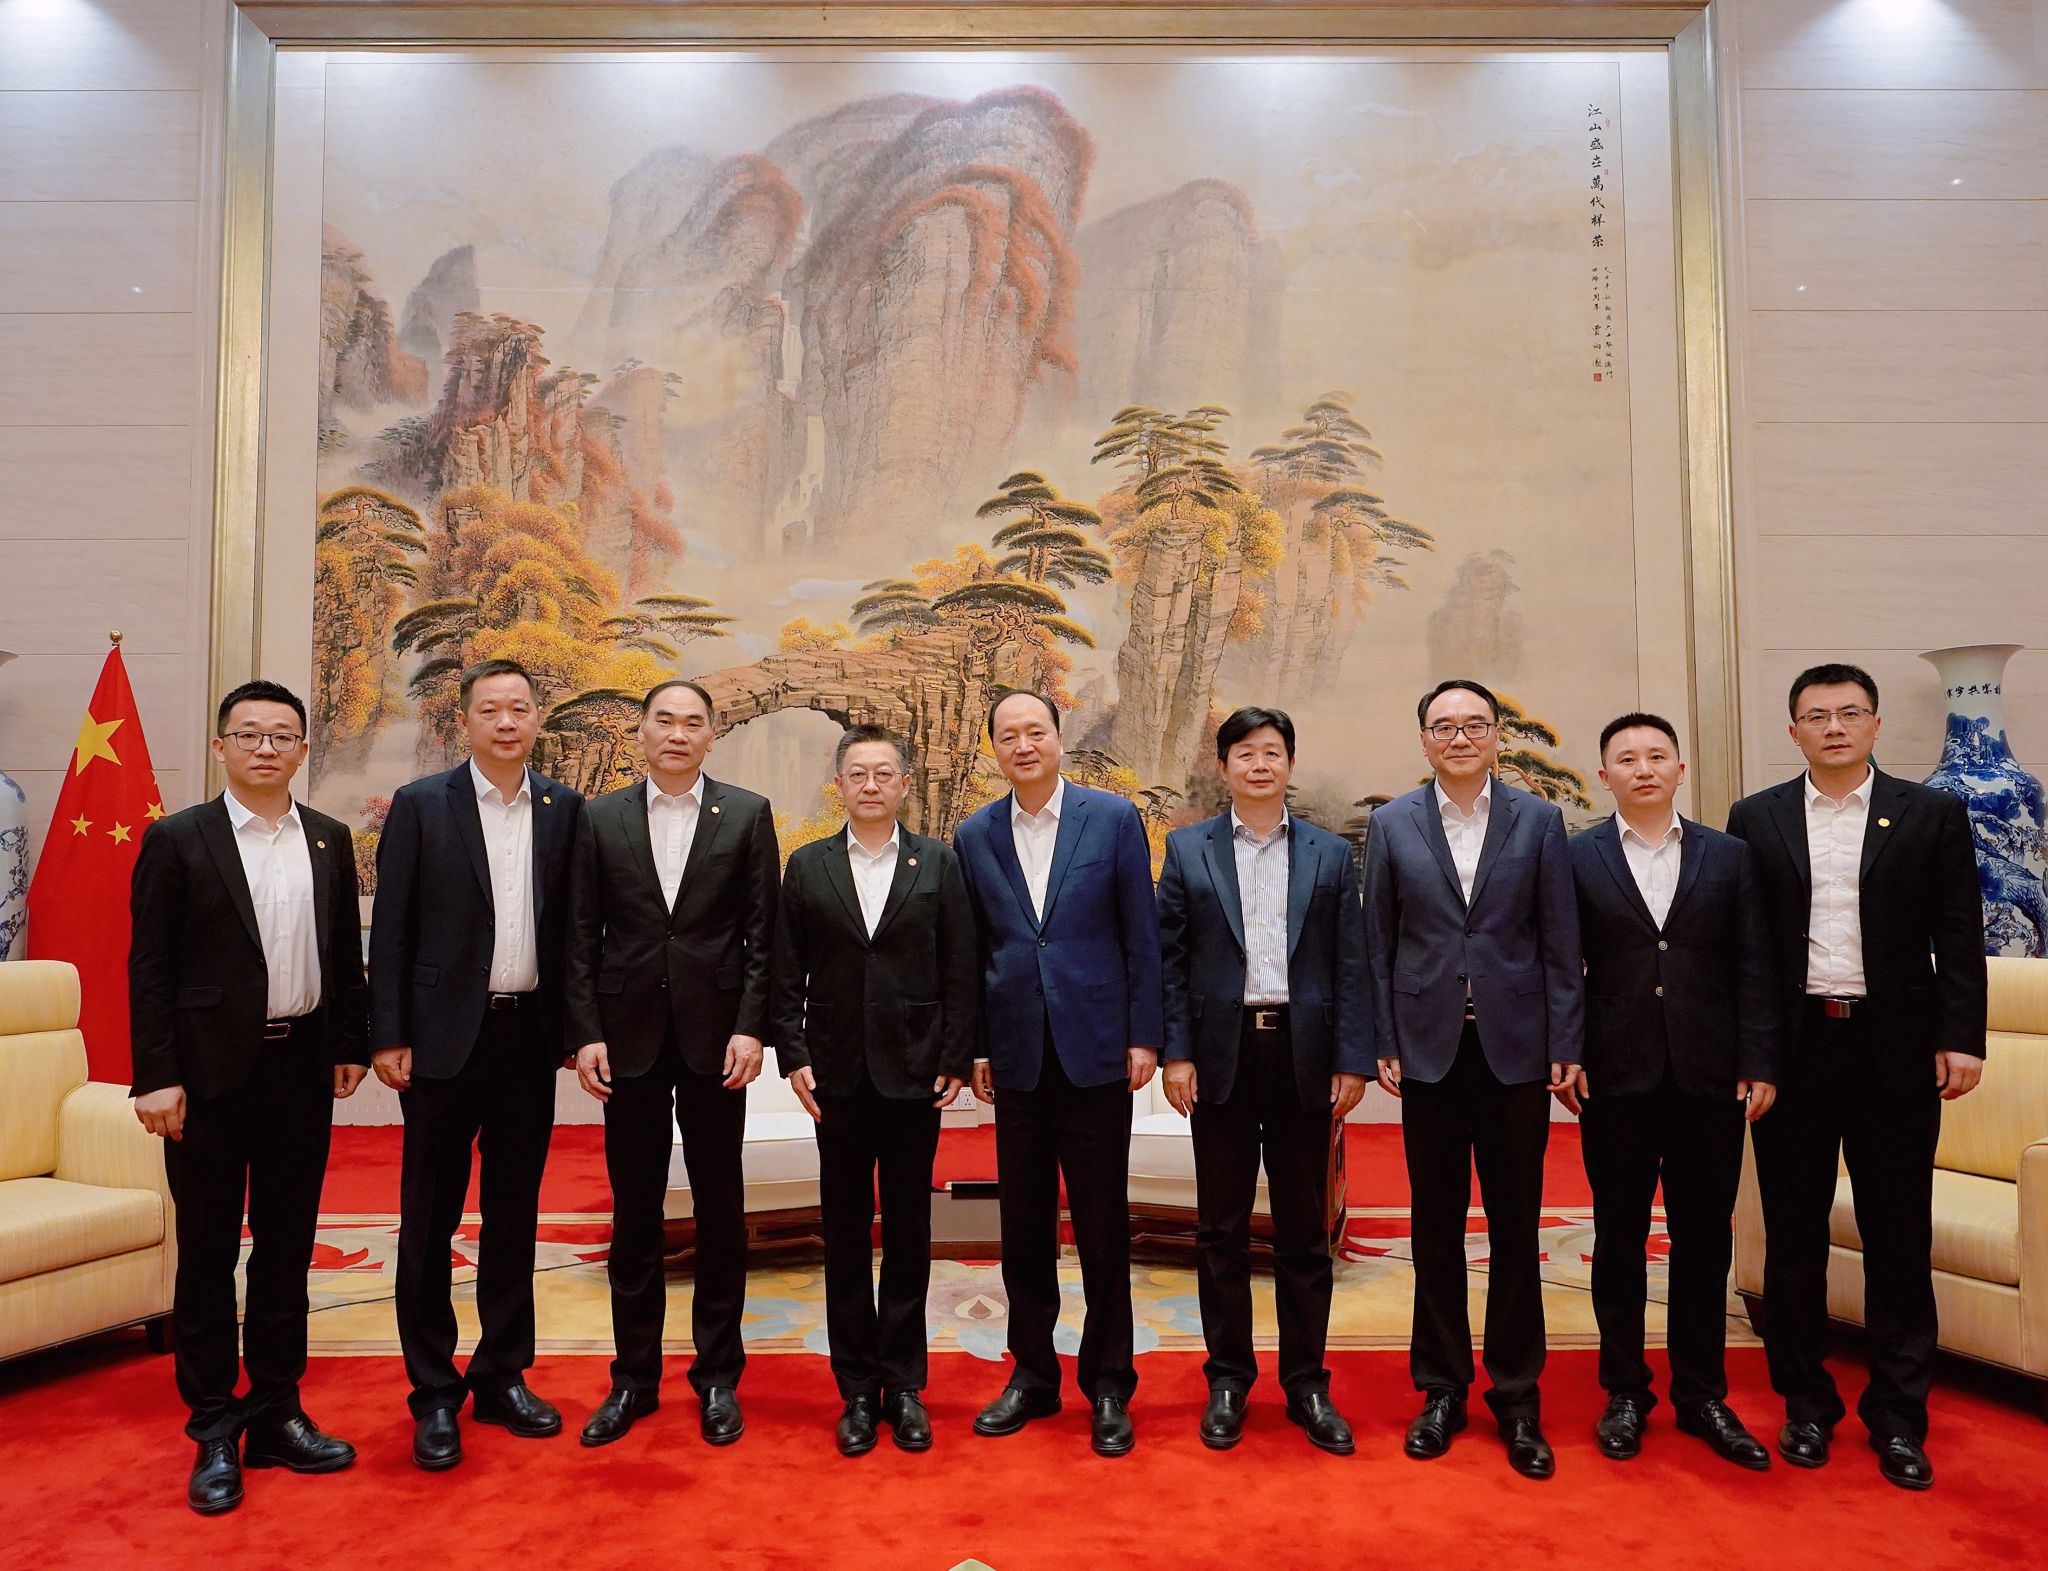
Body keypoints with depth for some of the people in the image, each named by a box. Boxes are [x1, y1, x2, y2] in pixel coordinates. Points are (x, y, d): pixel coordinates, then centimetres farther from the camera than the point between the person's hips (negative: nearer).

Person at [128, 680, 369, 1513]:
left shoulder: (331, 840, 7)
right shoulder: (177, 839, -4)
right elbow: (150, 966, -6)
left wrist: (349, 1046, 7)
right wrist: (157, 1077, -10)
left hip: (302, 1068, 4)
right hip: (211, 1071, -3)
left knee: (287, 1249, 12)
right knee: (208, 1255, 7)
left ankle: (276, 1414, 25)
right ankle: (213, 1434, 19)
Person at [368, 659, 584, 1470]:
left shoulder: (564, 809, 5)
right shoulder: (420, 805, -2)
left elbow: (572, 923, 7)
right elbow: (390, 929, -3)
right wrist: (387, 1036, -7)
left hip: (531, 1036, 3)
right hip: (445, 1037, -2)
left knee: (514, 1213, 12)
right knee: (431, 1219, 6)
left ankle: (503, 1377, 26)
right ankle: (434, 1395, 19)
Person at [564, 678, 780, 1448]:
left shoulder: (747, 813, 2)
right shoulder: (600, 817, 6)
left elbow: (763, 932, -1)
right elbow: (582, 935, 4)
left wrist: (750, 1027, -8)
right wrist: (586, 1032, -3)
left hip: (713, 1034, -1)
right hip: (629, 1036, 1)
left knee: (720, 1210, 7)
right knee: (634, 1213, 9)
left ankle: (718, 1376, 20)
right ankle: (634, 1376, 23)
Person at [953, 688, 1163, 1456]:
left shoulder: (1113, 818, -1)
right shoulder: (974, 836, 6)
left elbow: (1141, 935, -1)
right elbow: (971, 950, 9)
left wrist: (1143, 1036, -4)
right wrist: (973, 1046, 4)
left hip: (1095, 1049, -2)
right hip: (1017, 1055, 3)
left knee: (1103, 1227, 5)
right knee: (1023, 1227, 11)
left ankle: (1109, 1386, 20)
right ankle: (1033, 1374, 27)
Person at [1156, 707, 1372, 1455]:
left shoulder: (1330, 854, 7)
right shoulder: (1188, 849, 5)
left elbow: (1350, 964, 4)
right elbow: (1170, 959, 2)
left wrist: (1352, 1059, -3)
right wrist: (1176, 1052, -6)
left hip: (1303, 1055, 1)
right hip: (1222, 1054, 0)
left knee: (1304, 1229, 9)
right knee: (1222, 1227, 8)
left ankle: (1307, 1382, 22)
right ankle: (1227, 1379, 21)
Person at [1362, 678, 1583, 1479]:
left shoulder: (1538, 820, 3)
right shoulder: (1393, 824, 3)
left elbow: (1560, 941, 2)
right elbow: (1377, 943, 4)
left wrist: (1564, 1046, -3)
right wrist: (1383, 1043, -1)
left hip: (1514, 1045, 0)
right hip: (1430, 1046, 0)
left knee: (1515, 1227, 7)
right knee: (1436, 1226, 9)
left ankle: (1516, 1397, 21)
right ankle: (1441, 1388, 23)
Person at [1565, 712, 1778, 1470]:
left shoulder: (1729, 856, 7)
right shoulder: (1576, 859, 2)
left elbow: (1753, 968, 4)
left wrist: (1759, 1063, -2)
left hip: (1709, 1079, 1)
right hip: (1616, 1079, -1)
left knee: (1705, 1240, 9)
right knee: (1619, 1239, 8)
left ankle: (1702, 1395, 23)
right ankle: (1625, 1392, 22)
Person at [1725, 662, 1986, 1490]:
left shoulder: (1933, 814, 2)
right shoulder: (1755, 819, 4)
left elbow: (1958, 938, 1)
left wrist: (1960, 1037, -8)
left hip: (1895, 1048, 0)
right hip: (1792, 1047, 1)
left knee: (1898, 1236, 7)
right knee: (1793, 1234, 9)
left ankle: (1897, 1415, 20)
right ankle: (1805, 1400, 23)